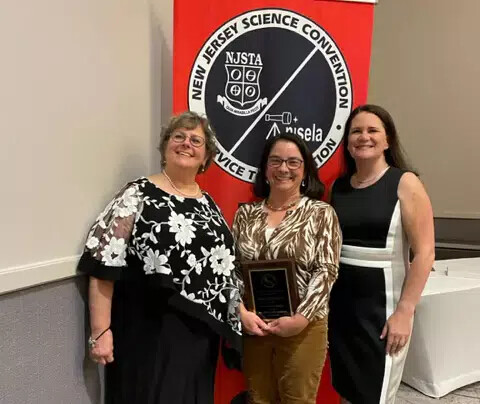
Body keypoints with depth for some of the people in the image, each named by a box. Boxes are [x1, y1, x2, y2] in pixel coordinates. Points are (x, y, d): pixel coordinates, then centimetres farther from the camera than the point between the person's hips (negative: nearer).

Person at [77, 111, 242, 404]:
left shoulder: (208, 204, 9)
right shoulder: (139, 195, -9)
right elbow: (103, 266, -14)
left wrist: (242, 312, 13)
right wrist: (101, 331, -16)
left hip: (201, 332, 6)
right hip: (150, 331, -5)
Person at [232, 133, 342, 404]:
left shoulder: (321, 213, -3)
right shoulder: (246, 213, 4)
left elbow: (327, 270, -9)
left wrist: (301, 318, -17)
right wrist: (241, 312, -10)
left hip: (303, 327, -2)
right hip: (252, 326, 3)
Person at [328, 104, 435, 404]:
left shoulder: (405, 183, -8)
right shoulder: (338, 186, 5)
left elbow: (424, 252, -12)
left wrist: (404, 311, -15)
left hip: (382, 302, -4)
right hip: (340, 300, 5)